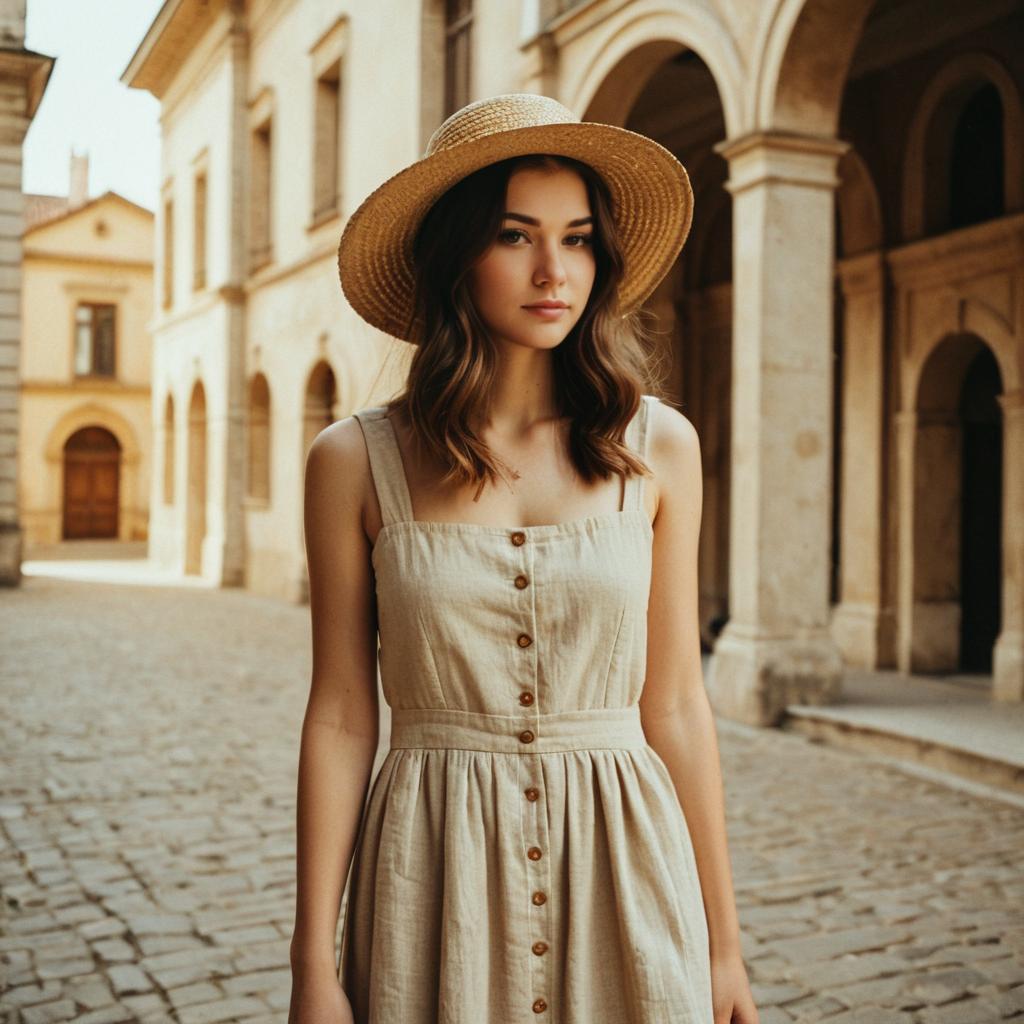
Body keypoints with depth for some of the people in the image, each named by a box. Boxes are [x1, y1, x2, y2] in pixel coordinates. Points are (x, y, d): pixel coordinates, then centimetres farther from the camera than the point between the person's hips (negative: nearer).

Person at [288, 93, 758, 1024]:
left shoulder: (657, 447, -2)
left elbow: (674, 704, 1)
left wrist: (723, 943, 4)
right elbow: (340, 715, -3)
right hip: (434, 874, -1)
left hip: (621, 869, 1)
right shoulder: (355, 461, -5)